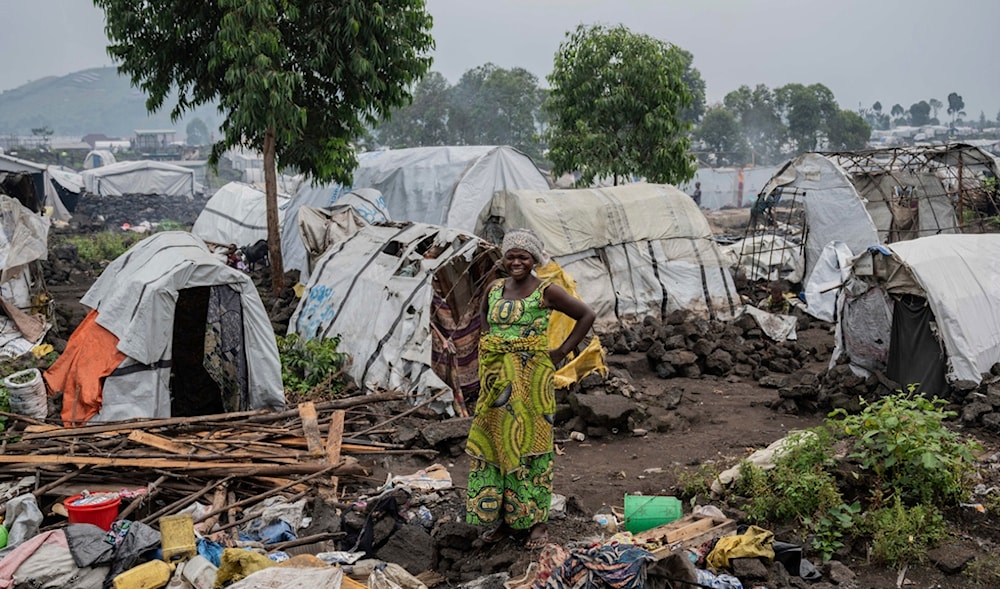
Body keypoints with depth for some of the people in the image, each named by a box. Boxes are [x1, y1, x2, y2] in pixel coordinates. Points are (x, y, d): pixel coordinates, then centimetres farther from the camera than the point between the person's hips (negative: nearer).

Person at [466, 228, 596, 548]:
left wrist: (561, 353, -6)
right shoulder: (494, 288, 7)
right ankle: (501, 517, 19)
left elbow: (587, 315, -4)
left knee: (528, 442, 0)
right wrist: (491, 342, 14)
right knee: (492, 443, 7)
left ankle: (536, 521, 10)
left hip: (531, 377, -5)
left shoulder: (546, 291, -7)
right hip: (496, 378, 5)